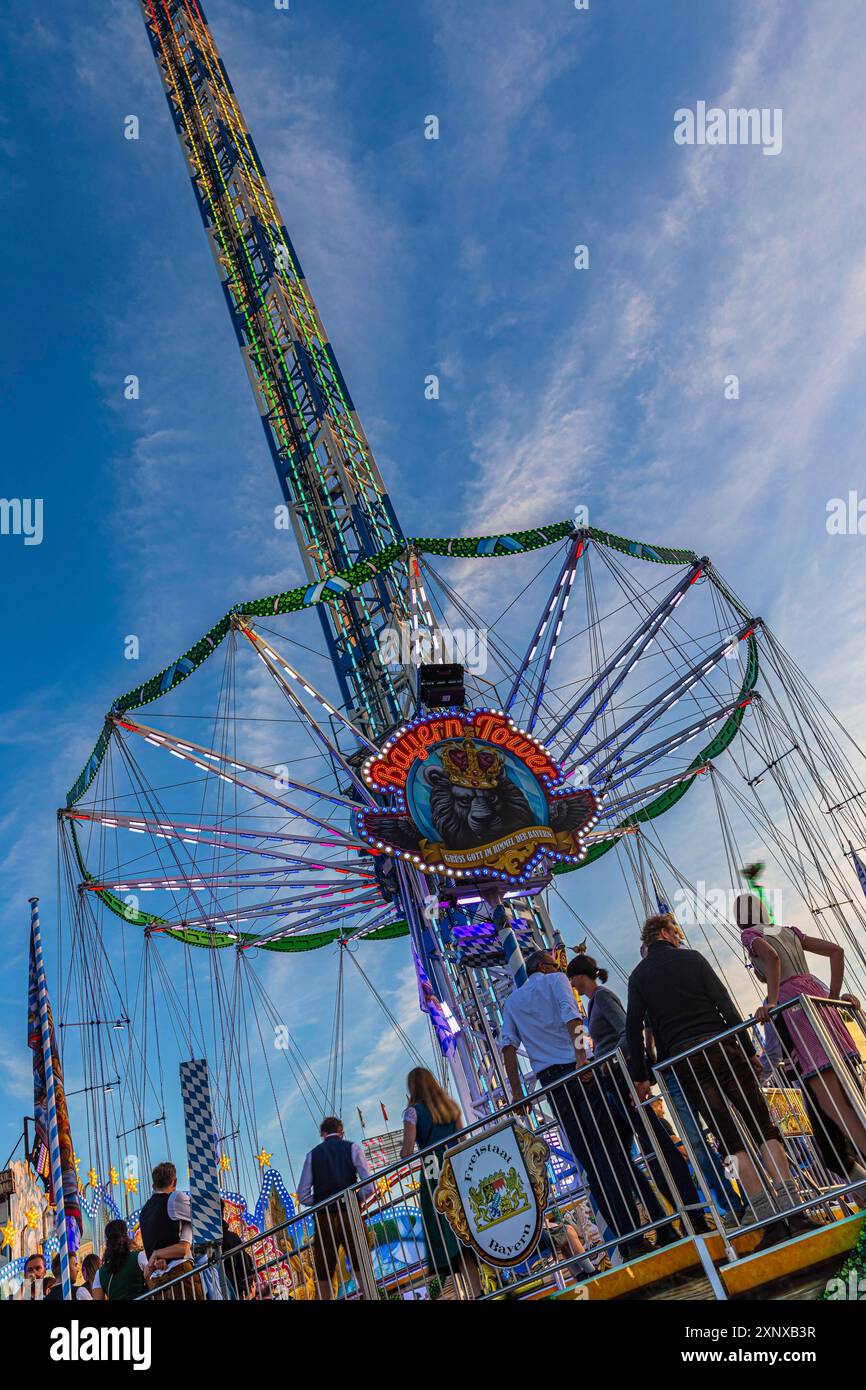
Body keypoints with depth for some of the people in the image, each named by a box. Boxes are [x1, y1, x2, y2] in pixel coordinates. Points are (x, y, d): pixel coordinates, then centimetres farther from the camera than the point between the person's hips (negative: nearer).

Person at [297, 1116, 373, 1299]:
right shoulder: (352, 1149, 4)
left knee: (324, 1275, 10)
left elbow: (303, 1196, 5)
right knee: (362, 1268, 7)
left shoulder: (312, 1154, 9)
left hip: (323, 1218, 1)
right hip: (350, 1215, -1)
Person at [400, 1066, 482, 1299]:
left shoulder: (413, 1110, -2)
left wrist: (403, 1153, 11)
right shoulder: (451, 1105, 12)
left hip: (433, 1176, -5)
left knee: (444, 1235, 1)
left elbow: (407, 1151, -9)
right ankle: (478, 1290, 9)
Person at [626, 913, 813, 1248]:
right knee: (763, 1128, 3)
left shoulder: (637, 977, 12)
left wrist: (641, 1076, 8)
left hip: (683, 1061, 2)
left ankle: (772, 1222, -2)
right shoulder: (691, 958, 7)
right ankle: (794, 1213, -4)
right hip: (722, 1047, -1)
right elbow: (726, 1006, 0)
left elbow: (633, 1028, 4)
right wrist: (750, 1050, 3)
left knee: (733, 1141, 3)